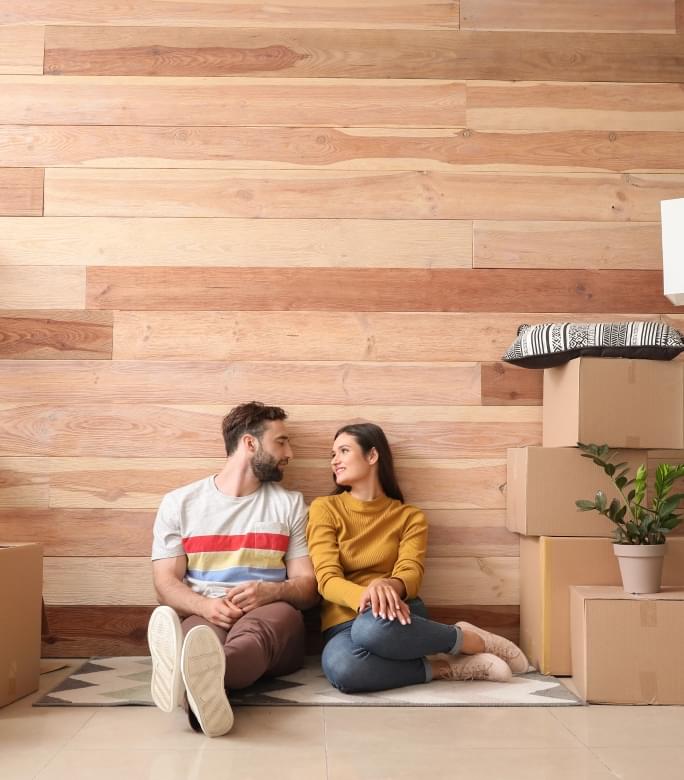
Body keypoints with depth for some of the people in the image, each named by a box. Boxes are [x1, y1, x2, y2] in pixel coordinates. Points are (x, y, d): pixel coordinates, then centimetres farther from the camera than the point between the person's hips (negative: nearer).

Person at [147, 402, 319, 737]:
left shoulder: (290, 504, 14)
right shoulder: (179, 503, 11)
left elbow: (308, 586, 10)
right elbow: (166, 583, 4)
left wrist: (270, 591, -14)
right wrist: (206, 605, -18)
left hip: (269, 615, 1)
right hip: (203, 617, 0)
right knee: (198, 633, -38)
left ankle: (203, 675, -71)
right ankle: (204, 688, -73)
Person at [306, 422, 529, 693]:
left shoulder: (409, 516, 10)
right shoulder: (324, 509, 6)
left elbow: (410, 573, -6)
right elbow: (327, 579, -6)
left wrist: (388, 586, -32)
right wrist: (365, 595, -29)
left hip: (393, 613, 0)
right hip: (343, 623, 0)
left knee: (376, 626, -40)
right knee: (340, 667, -39)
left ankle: (468, 639, -15)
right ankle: (439, 667, -18)